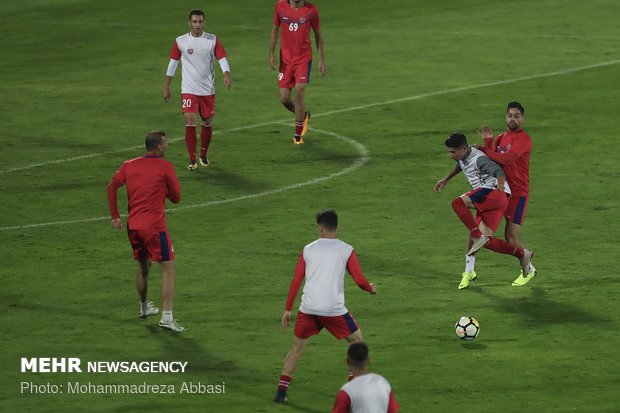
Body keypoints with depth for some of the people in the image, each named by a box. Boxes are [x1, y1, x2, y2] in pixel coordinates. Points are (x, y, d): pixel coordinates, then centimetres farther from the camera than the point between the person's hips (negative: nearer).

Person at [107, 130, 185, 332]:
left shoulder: (129, 165, 10)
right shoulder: (165, 167, -4)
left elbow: (112, 186, 4)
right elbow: (176, 197, 0)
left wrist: (115, 216, 7)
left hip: (133, 225, 6)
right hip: (155, 226, -6)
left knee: (143, 268, 25)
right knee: (168, 270, -3)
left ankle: (144, 307, 41)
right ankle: (167, 317, -13)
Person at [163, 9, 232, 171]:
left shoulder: (212, 40, -2)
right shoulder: (180, 41, -2)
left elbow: (222, 59, -6)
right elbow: (172, 63, 6)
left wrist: (227, 74, -26)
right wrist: (166, 87, 7)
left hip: (208, 90, 2)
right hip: (189, 90, -2)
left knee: (207, 124, 11)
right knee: (190, 123, -13)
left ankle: (204, 156, 30)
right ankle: (192, 160, -6)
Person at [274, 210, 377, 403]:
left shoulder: (308, 249, 9)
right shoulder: (346, 250, 2)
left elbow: (296, 281, 7)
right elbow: (359, 279, -2)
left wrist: (288, 309, 13)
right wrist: (371, 288, 21)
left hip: (308, 308, 2)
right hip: (334, 309, -2)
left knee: (297, 348, 18)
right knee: (358, 342, 17)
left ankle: (281, 391, 10)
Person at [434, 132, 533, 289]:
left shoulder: (478, 159, -15)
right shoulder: (463, 157, 13)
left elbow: (497, 170, -27)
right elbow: (460, 165, 38)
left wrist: (501, 184, -39)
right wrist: (445, 179, 43)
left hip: (494, 193, -9)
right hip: (485, 201, 9)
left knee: (458, 203, -24)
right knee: (486, 241, 0)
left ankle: (478, 237, -21)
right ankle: (522, 254, 10)